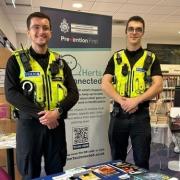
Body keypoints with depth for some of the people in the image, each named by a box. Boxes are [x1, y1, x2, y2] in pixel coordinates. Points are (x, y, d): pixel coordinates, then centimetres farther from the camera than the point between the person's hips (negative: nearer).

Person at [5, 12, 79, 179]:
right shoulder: (16, 60, 1)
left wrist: (57, 112, -16)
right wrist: (39, 114, -19)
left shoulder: (60, 62, 9)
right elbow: (11, 93, -10)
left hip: (56, 124, 3)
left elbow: (73, 93, 2)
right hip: (29, 123, -2)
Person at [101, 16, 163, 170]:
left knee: (142, 161, 9)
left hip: (141, 115, -1)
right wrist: (121, 100, -16)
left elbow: (158, 86, -6)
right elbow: (105, 84, -2)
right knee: (117, 159, 15)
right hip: (118, 113, 2)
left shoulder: (151, 58, 4)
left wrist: (136, 100, -19)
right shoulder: (116, 57, 8)